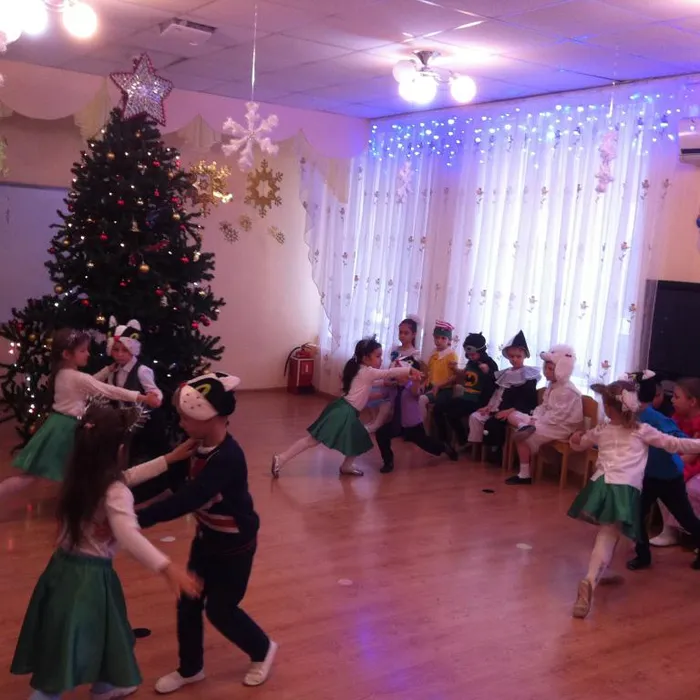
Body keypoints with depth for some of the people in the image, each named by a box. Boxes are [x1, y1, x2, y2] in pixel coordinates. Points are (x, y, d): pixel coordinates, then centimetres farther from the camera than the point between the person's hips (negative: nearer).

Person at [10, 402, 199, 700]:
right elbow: (129, 536, -38)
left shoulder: (79, 478, 3)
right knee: (66, 651, 2)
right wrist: (167, 568, -47)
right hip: (89, 575, -9)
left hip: (64, 567, 9)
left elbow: (126, 476, 18)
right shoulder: (115, 493, -22)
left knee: (103, 631, 27)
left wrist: (169, 459, 21)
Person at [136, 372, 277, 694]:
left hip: (234, 546, -8)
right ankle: (190, 669, 36)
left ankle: (263, 650, 36)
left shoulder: (227, 458, -35)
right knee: (187, 603, 14)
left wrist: (134, 519, -43)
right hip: (207, 539, 8)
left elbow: (186, 500, -41)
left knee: (219, 609, 8)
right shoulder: (203, 446, -7)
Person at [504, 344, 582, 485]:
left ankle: (524, 474, -13)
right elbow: (543, 406, 12)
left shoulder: (567, 391, -21)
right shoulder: (552, 385, 10)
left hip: (561, 427, -10)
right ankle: (525, 427, -24)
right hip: (547, 421, 10)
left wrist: (538, 422, -22)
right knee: (513, 415, 7)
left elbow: (557, 416, -25)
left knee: (522, 436, -23)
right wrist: (534, 419, -6)